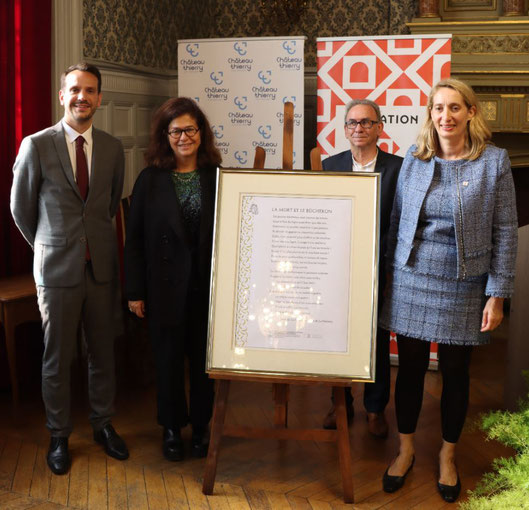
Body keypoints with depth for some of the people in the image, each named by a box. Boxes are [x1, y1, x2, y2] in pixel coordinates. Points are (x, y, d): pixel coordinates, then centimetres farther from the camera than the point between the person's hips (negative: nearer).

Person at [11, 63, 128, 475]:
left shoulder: (113, 148, 3)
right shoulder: (36, 146, -6)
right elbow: (21, 208, 4)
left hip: (102, 266, 3)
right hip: (57, 268, -3)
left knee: (103, 351, 13)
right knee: (58, 357, 7)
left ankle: (103, 425, 31)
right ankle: (59, 436, 23)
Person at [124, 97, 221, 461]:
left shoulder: (218, 178, 0)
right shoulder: (150, 180, 0)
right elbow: (135, 239, 0)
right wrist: (135, 291, -3)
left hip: (208, 286, 0)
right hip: (166, 288, 0)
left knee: (204, 359, 10)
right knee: (169, 359, 10)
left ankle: (202, 426, 27)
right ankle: (172, 428, 27)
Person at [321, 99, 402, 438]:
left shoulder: (397, 167, -2)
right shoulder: (331, 165, 5)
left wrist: (372, 255, -11)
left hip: (378, 270, -2)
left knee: (377, 341, 8)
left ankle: (375, 408, 24)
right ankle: (342, 403, 26)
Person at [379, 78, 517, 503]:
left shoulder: (494, 161, -5)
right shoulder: (414, 158, 3)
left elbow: (505, 232, -5)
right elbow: (397, 220, 9)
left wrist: (498, 294, -8)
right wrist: (388, 275, 8)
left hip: (463, 288, -2)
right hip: (412, 281, 2)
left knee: (455, 372, 10)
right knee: (410, 368, 10)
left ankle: (448, 455, 31)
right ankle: (406, 449, 30)